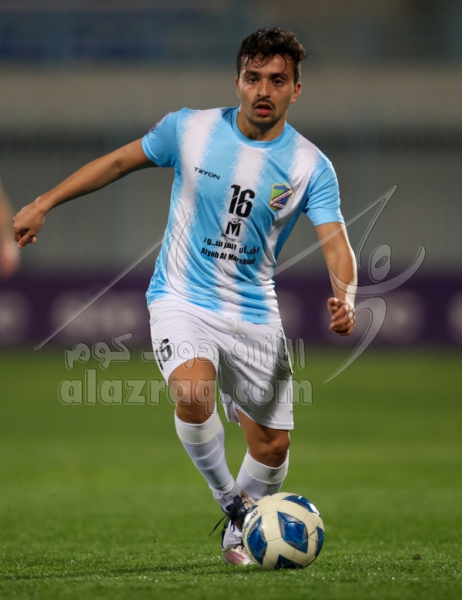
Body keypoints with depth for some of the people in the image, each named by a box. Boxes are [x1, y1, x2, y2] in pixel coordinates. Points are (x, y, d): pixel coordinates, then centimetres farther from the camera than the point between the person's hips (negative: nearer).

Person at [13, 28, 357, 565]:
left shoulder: (310, 167, -7)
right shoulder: (189, 129, -7)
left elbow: (335, 242, -16)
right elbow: (119, 162, 7)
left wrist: (344, 298, -37)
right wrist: (44, 203, 7)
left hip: (255, 314, 2)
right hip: (182, 300, -2)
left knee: (272, 447, 4)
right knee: (193, 395, -31)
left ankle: (239, 532, 36)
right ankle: (229, 500, -5)